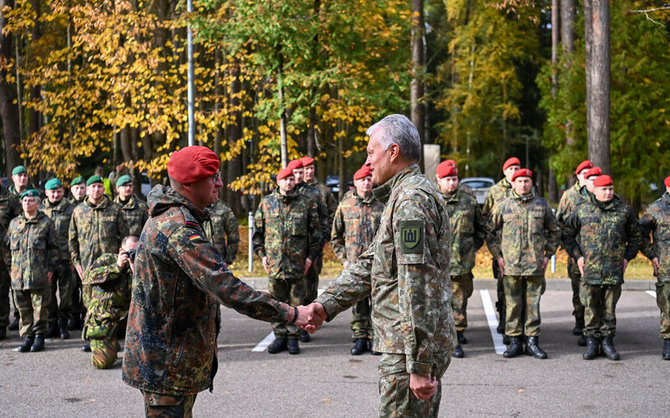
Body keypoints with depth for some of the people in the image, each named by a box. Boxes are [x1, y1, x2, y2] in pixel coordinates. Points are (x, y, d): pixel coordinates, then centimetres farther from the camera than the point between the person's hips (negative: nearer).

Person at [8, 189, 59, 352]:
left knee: (39, 306, 0)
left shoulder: (46, 223, 3)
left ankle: (39, 335, 9)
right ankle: (27, 336, 13)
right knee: (23, 307, 6)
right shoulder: (14, 223, 14)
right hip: (18, 274, 4)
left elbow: (53, 247, 4)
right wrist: (11, 267, 14)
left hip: (39, 272, -4)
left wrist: (50, 269, -2)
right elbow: (9, 246, 20)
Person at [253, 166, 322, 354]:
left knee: (296, 301, 3)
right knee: (276, 302, 6)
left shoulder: (306, 203, 3)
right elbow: (257, 230, 12)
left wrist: (311, 256, 0)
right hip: (274, 261, 2)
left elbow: (315, 231, 6)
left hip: (297, 261, -1)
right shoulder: (266, 202, 8)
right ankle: (280, 336, 15)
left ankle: (293, 336, 11)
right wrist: (262, 254, 5)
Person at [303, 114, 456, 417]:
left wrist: (419, 364, -26)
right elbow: (369, 265, 17)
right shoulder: (403, 196, 19)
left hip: (413, 348, -11)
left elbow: (418, 286, -24)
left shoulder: (410, 201, -17)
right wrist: (326, 304, 5)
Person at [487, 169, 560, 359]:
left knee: (533, 303, 3)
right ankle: (514, 341, 9)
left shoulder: (542, 205, 7)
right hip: (511, 265, -1)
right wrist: (497, 255, 3)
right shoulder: (503, 206, 4)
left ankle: (532, 341, 10)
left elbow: (555, 231, 17)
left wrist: (548, 254, 9)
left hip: (535, 265, 1)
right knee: (513, 304, 2)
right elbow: (489, 231, 10)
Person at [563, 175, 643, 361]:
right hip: (589, 268, -1)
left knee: (610, 307, 6)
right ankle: (592, 342, 11)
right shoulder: (582, 209, 3)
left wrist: (627, 256, 7)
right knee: (591, 307, 2)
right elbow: (568, 234, 10)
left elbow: (636, 236, 17)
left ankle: (608, 342, 15)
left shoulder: (623, 210, 6)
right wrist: (577, 256, 2)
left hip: (614, 269, 1)